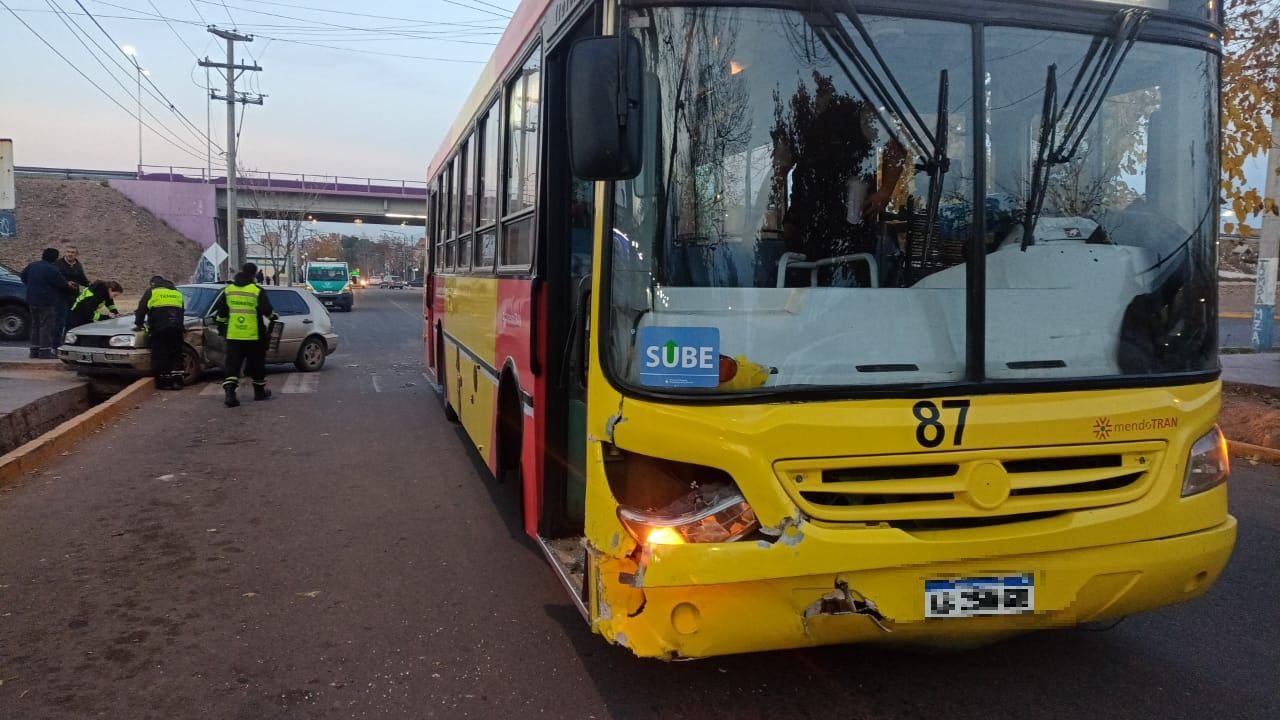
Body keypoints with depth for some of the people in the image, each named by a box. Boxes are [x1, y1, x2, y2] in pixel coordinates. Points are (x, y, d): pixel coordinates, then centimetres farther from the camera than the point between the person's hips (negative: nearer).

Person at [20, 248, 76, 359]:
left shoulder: (32, 266, 8)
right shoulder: (52, 269, -17)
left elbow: (23, 276, 20)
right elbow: (62, 284, -11)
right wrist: (70, 288, 9)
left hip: (32, 300, 8)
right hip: (46, 301, -8)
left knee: (35, 325, 16)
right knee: (46, 326, -5)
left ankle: (35, 349, 19)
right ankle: (45, 351, -8)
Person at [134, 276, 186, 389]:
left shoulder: (151, 291, 10)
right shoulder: (176, 292, 25)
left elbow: (142, 309, 8)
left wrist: (138, 324, 18)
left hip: (159, 329, -4)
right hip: (176, 327, 4)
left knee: (161, 355, -1)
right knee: (176, 355, 8)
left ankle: (163, 382, -3)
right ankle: (177, 381, 4)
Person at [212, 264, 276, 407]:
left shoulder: (228, 290, 4)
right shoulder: (257, 291, -10)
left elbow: (220, 313, 8)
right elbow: (267, 311, -12)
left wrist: (222, 320, 28)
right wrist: (273, 316, 9)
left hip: (233, 336, 3)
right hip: (254, 336, -3)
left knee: (232, 365, 1)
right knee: (257, 364, 13)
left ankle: (229, 393, -14)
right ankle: (259, 391, 25)